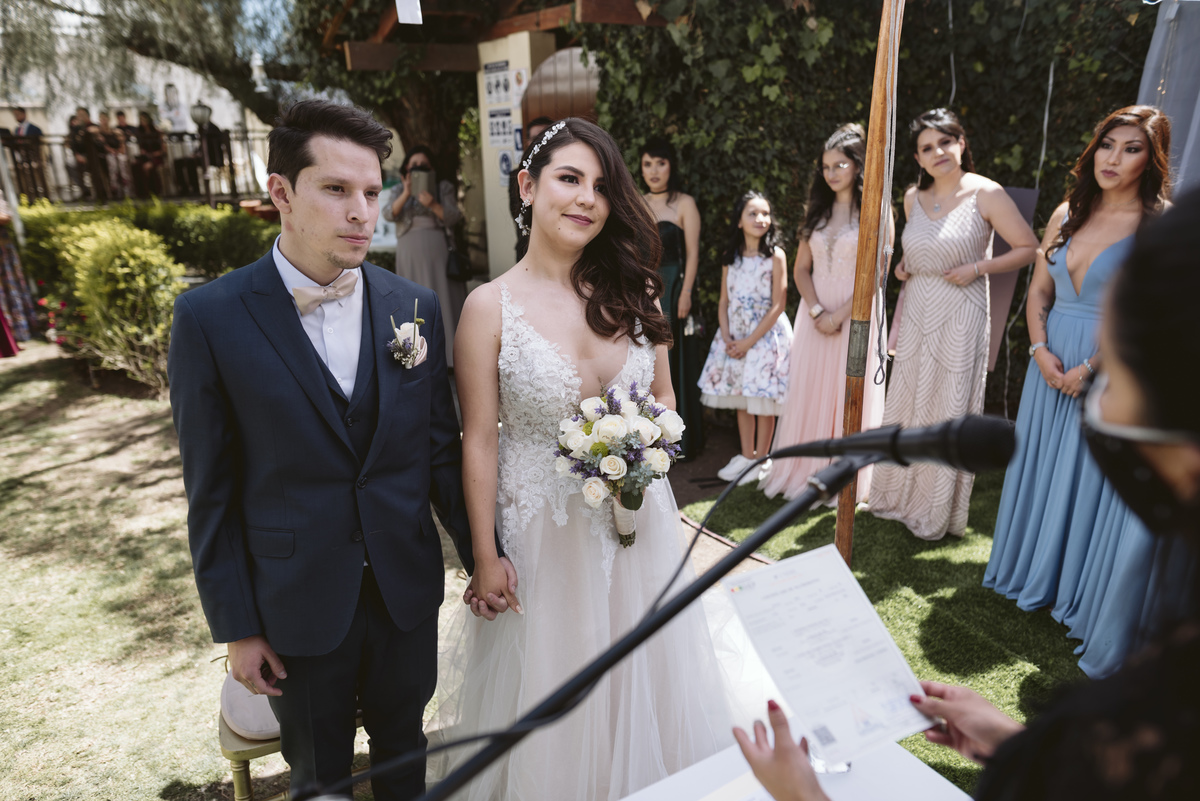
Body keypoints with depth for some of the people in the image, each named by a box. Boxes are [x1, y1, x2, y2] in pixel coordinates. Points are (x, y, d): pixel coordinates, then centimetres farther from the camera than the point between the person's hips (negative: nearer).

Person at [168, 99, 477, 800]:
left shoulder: (417, 307, -5)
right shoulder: (211, 318, -13)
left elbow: (440, 448, 1)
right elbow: (213, 491, -7)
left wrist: (482, 554, 2)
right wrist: (236, 626, -4)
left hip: (408, 590, 2)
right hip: (299, 605, -2)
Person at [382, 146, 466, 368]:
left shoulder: (443, 187, 10)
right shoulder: (399, 190, 14)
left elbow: (454, 217, -1)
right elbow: (388, 214, -2)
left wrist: (433, 205, -19)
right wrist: (406, 195, -17)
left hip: (438, 251, -1)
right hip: (410, 254, 2)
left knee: (443, 300, -5)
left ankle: (449, 355, -3)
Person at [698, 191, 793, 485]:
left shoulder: (775, 256, -9)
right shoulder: (731, 257, 6)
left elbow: (777, 305, -12)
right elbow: (724, 302, 7)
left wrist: (749, 341, -14)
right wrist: (726, 337, -7)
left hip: (766, 334, -5)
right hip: (735, 336, 5)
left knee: (762, 401, 0)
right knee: (740, 399, 11)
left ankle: (761, 460, 14)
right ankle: (746, 456, 25)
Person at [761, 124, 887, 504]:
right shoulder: (818, 210, 12)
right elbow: (801, 268, 7)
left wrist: (839, 314, -15)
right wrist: (816, 311, -7)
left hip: (855, 314, -4)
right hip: (815, 312, 4)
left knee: (850, 397, 2)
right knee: (808, 390, 6)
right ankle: (804, 471, 19)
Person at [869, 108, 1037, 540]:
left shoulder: (986, 194, -8)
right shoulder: (913, 197, 8)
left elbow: (1029, 248, -4)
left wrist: (977, 268, -15)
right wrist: (903, 267, 5)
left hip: (960, 318, -5)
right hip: (916, 315, 5)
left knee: (949, 411, 2)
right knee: (906, 406, 11)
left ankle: (938, 513, 18)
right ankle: (899, 497, 28)